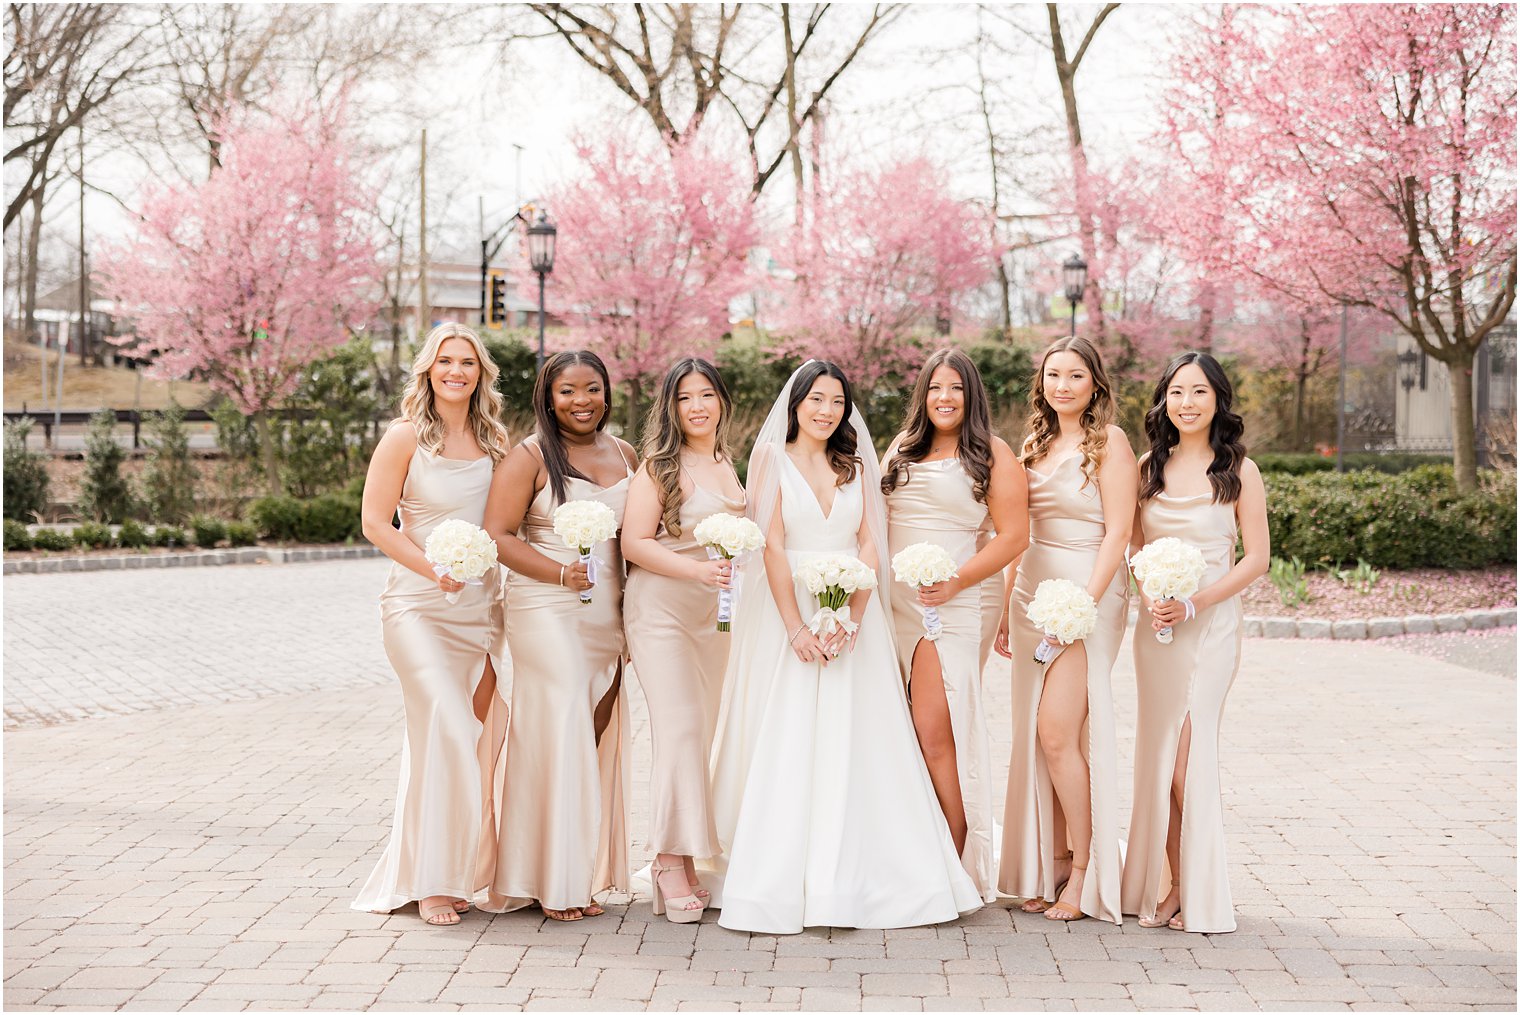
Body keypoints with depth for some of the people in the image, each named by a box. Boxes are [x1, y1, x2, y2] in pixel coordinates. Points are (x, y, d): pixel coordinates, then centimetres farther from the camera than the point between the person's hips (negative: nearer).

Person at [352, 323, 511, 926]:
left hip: (481, 607, 5)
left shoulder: (493, 442, 10)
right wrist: (433, 569, -18)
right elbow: (375, 522, -6)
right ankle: (431, 881, -5)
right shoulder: (406, 437, -4)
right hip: (419, 606, -5)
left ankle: (455, 870, 18)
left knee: (480, 737, 6)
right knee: (447, 735, -15)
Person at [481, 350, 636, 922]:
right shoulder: (530, 457, -3)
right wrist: (561, 573, -20)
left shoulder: (624, 455, 14)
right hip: (546, 613, -5)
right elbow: (498, 535, -8)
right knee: (558, 733, -9)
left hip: (608, 614, 6)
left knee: (599, 739, 5)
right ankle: (553, 881, 0)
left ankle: (586, 873, 15)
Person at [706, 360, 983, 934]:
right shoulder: (773, 458, 3)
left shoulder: (854, 466, 13)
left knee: (852, 747, 0)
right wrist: (797, 627, -15)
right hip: (788, 613, -3)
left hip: (852, 617, 3)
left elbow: (870, 546, 5)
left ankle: (852, 880, 5)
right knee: (786, 750, -4)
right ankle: (782, 883, 1)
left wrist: (851, 618, -11)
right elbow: (772, 546, -5)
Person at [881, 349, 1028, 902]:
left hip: (957, 604, -5)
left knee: (936, 731, -14)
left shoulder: (994, 456, 2)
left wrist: (957, 580, -15)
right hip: (895, 605, 5)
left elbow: (1013, 536, -4)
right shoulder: (901, 451, 18)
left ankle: (958, 862, -7)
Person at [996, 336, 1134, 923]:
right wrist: (1009, 608, 14)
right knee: (1036, 735, 5)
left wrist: (1084, 605, -18)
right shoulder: (1035, 443, 15)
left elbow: (1118, 532, -11)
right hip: (1033, 591, 7)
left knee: (1058, 731, -13)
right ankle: (1048, 872, 14)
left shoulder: (1109, 442, -6)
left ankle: (1084, 874, -1)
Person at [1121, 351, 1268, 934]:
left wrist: (1193, 603, -13)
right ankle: (1166, 885, 13)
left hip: (1211, 623, -4)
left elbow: (1257, 558, -3)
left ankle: (1198, 892, 4)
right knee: (1158, 755, 4)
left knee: (1188, 759, -7)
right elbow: (1135, 548, 13)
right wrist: (1150, 599, -7)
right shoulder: (1150, 466, 9)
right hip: (1155, 626, 4)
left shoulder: (1238, 469, -2)